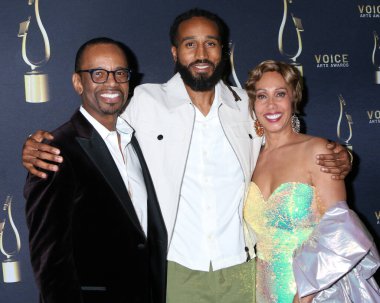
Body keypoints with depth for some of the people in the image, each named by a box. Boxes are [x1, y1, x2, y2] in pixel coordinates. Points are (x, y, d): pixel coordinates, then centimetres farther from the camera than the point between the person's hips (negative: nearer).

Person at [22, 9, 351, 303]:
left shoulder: (246, 105, 4)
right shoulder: (145, 102, -3)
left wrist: (335, 159, -2)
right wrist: (39, 150, -14)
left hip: (240, 271, 2)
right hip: (173, 273, -2)